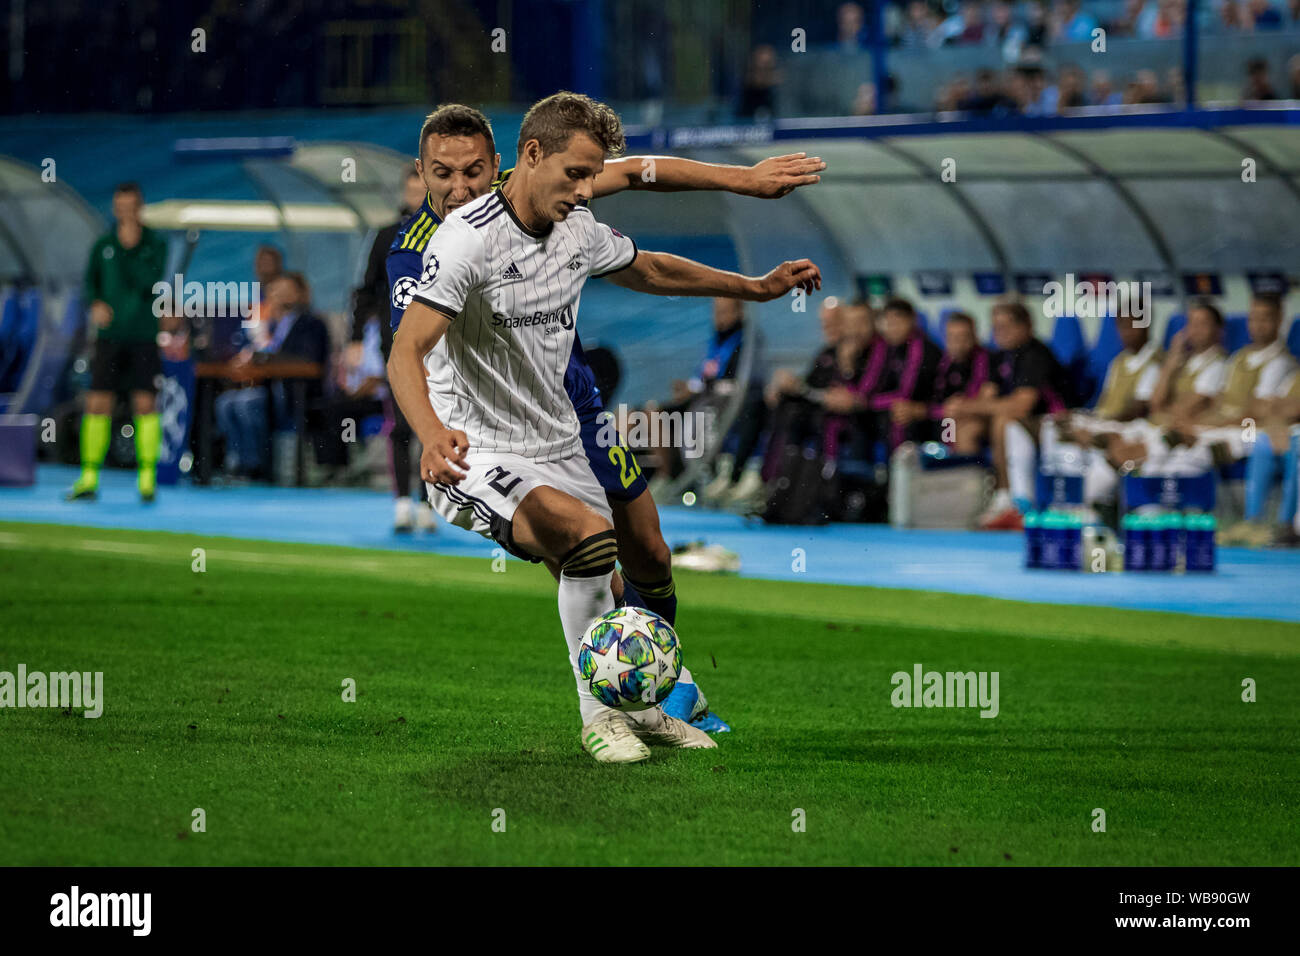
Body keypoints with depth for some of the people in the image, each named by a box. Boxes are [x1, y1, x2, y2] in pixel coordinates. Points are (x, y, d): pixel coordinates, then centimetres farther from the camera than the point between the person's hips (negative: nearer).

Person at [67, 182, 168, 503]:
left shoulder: (156, 245, 1)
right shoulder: (103, 245, 8)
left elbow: (149, 283, -11)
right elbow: (90, 282, 9)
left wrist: (132, 247, -15)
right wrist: (95, 304, -11)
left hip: (143, 336, -2)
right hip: (109, 335, 2)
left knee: (145, 403, -4)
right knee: (97, 404, -3)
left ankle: (147, 477, 3)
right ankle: (89, 479, 1)